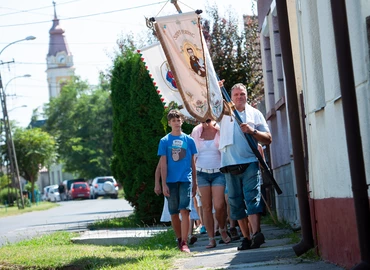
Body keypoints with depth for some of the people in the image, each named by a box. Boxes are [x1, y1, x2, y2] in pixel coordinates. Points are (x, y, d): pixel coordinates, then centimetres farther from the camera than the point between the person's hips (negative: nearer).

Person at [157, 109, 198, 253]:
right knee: (174, 213, 7)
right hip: (171, 180, 1)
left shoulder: (189, 140, 6)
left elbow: (193, 163, 11)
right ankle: (179, 240, 22)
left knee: (184, 210, -12)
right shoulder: (164, 141, 4)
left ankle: (184, 243, -12)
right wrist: (164, 184, -4)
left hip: (185, 179, -1)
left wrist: (195, 183, 10)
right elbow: (163, 164, 2)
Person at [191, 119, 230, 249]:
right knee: (206, 207, 1)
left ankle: (222, 229, 17)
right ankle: (211, 239, 7)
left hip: (218, 173, -3)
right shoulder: (196, 131, 6)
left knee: (219, 206, -12)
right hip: (202, 173, 3)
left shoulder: (221, 131, -4)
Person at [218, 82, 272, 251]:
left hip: (250, 163, -2)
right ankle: (246, 238, 6)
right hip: (230, 165, 2)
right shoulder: (224, 112, 14)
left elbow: (268, 139, 10)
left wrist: (252, 131, -7)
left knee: (252, 197, -15)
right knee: (236, 202, 2)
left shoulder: (255, 114, 12)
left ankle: (256, 233, -26)